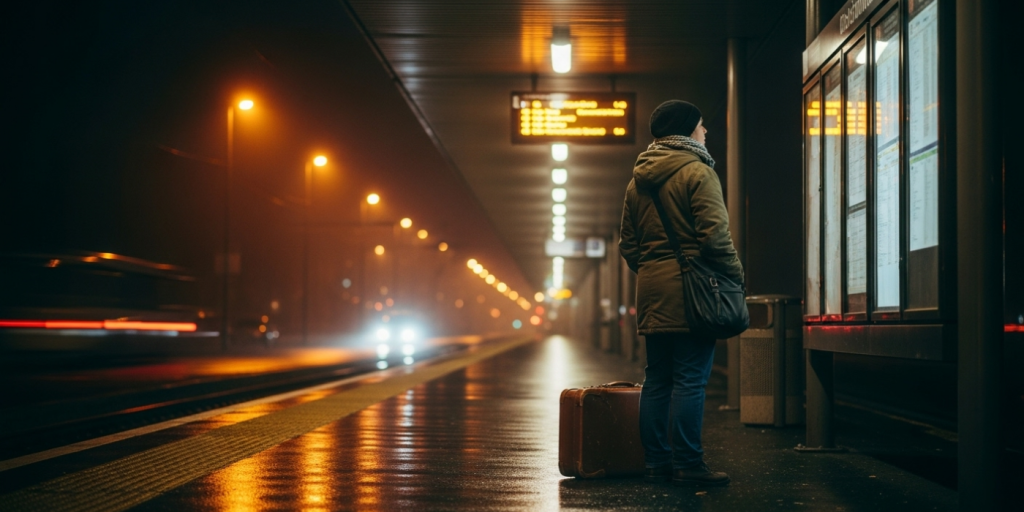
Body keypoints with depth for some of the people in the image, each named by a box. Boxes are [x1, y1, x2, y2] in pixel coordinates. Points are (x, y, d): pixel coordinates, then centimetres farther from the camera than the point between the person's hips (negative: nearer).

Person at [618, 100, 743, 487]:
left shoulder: (638, 181, 16)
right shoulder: (697, 172, -8)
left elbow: (627, 243, 19)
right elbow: (715, 236, -16)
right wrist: (736, 275, -4)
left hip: (651, 288, 8)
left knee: (656, 379, 11)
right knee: (690, 380, -6)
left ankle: (657, 462, 14)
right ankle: (688, 466, -5)